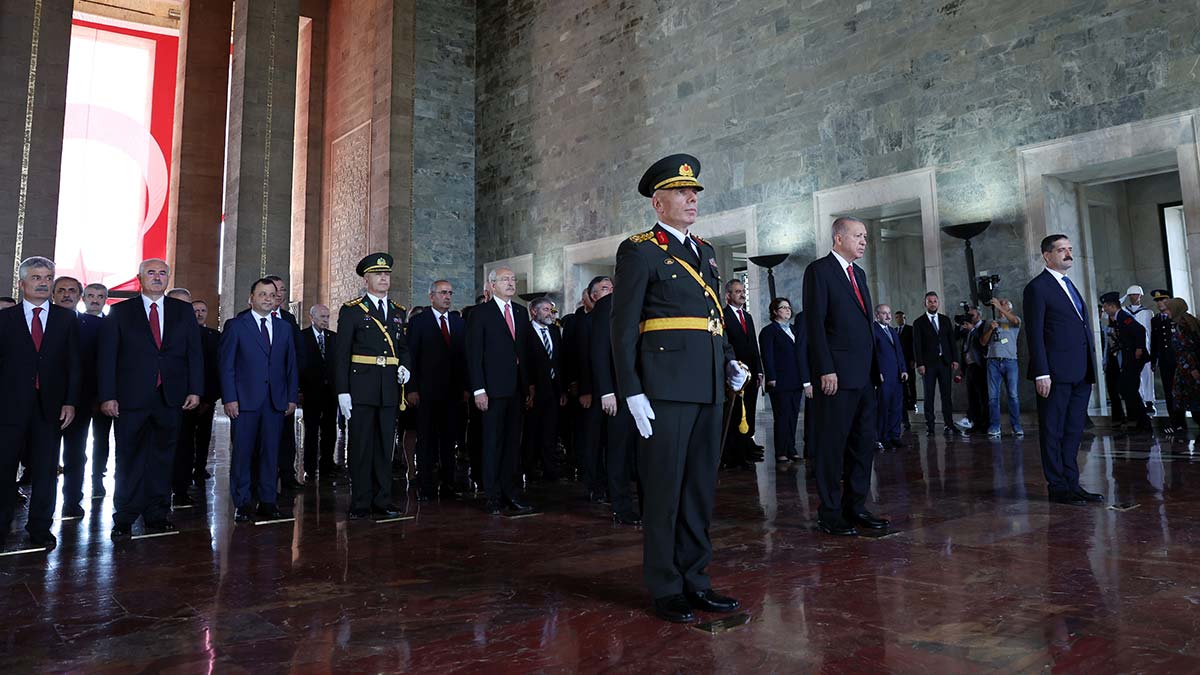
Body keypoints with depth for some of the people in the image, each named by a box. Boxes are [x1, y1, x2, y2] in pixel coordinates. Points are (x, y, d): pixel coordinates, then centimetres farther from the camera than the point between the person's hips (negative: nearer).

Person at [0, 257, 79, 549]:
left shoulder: (66, 319, 7)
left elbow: (74, 364, 5)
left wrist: (71, 402, -3)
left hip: (50, 406, 1)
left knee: (46, 470, 7)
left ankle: (40, 529, 17)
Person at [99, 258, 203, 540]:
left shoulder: (183, 311, 10)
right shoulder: (120, 311, 5)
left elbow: (195, 352, 7)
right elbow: (107, 356, 1)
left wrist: (195, 390, -2)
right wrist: (107, 396, -7)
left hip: (171, 398, 2)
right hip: (132, 398, -2)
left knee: (162, 458, 8)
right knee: (130, 459, 3)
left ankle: (157, 514, 18)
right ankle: (124, 519, 12)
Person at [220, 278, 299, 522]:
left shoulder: (284, 327, 13)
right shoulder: (236, 326, 3)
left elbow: (291, 364, 13)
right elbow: (226, 365, -1)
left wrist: (292, 397, 6)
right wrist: (229, 398, -9)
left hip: (276, 400, 3)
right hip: (245, 400, -3)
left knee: (271, 451, 6)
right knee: (242, 452, 1)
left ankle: (267, 501, 13)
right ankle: (242, 503, 10)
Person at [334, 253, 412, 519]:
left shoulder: (398, 312, 14)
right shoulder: (351, 310, 0)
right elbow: (341, 354, -4)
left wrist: (405, 367, 1)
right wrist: (342, 391, -10)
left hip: (390, 389, 4)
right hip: (361, 388, -4)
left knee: (385, 446, 8)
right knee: (360, 446, 1)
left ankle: (382, 500, 16)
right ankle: (361, 503, 10)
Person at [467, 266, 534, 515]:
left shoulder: (521, 312, 15)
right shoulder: (480, 314, -1)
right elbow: (474, 354, -5)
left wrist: (530, 385, 10)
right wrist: (478, 389, -12)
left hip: (517, 388, 5)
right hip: (493, 388, -5)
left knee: (513, 442, 8)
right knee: (493, 443, 1)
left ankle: (509, 494, 15)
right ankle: (493, 497, 9)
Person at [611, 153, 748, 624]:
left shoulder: (704, 250, 19)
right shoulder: (638, 251, -3)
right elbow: (623, 327, -8)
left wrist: (730, 363, 10)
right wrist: (632, 392, -14)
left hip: (708, 387, 7)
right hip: (665, 388, -7)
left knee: (701, 488, 12)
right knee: (665, 488, 1)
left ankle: (694, 580, 24)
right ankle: (665, 588, 14)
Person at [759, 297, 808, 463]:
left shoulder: (795, 330, 20)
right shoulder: (768, 331, -1)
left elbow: (802, 354, 18)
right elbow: (767, 357, -8)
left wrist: (806, 380, 11)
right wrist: (771, 379, -16)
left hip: (796, 382, 6)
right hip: (780, 383, -6)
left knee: (793, 417, 8)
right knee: (782, 417, -4)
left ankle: (791, 450, 15)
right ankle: (781, 453, 1)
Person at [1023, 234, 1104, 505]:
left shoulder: (1069, 285, 20)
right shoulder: (1037, 287, -6)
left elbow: (1082, 328, 20)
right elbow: (1034, 334, -12)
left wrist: (1090, 369, 14)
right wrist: (1041, 373, -17)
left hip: (1080, 374, 8)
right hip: (1056, 373, -8)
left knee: (1073, 431, 12)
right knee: (1053, 432, 1)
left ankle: (1072, 484, 19)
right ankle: (1057, 487, 7)